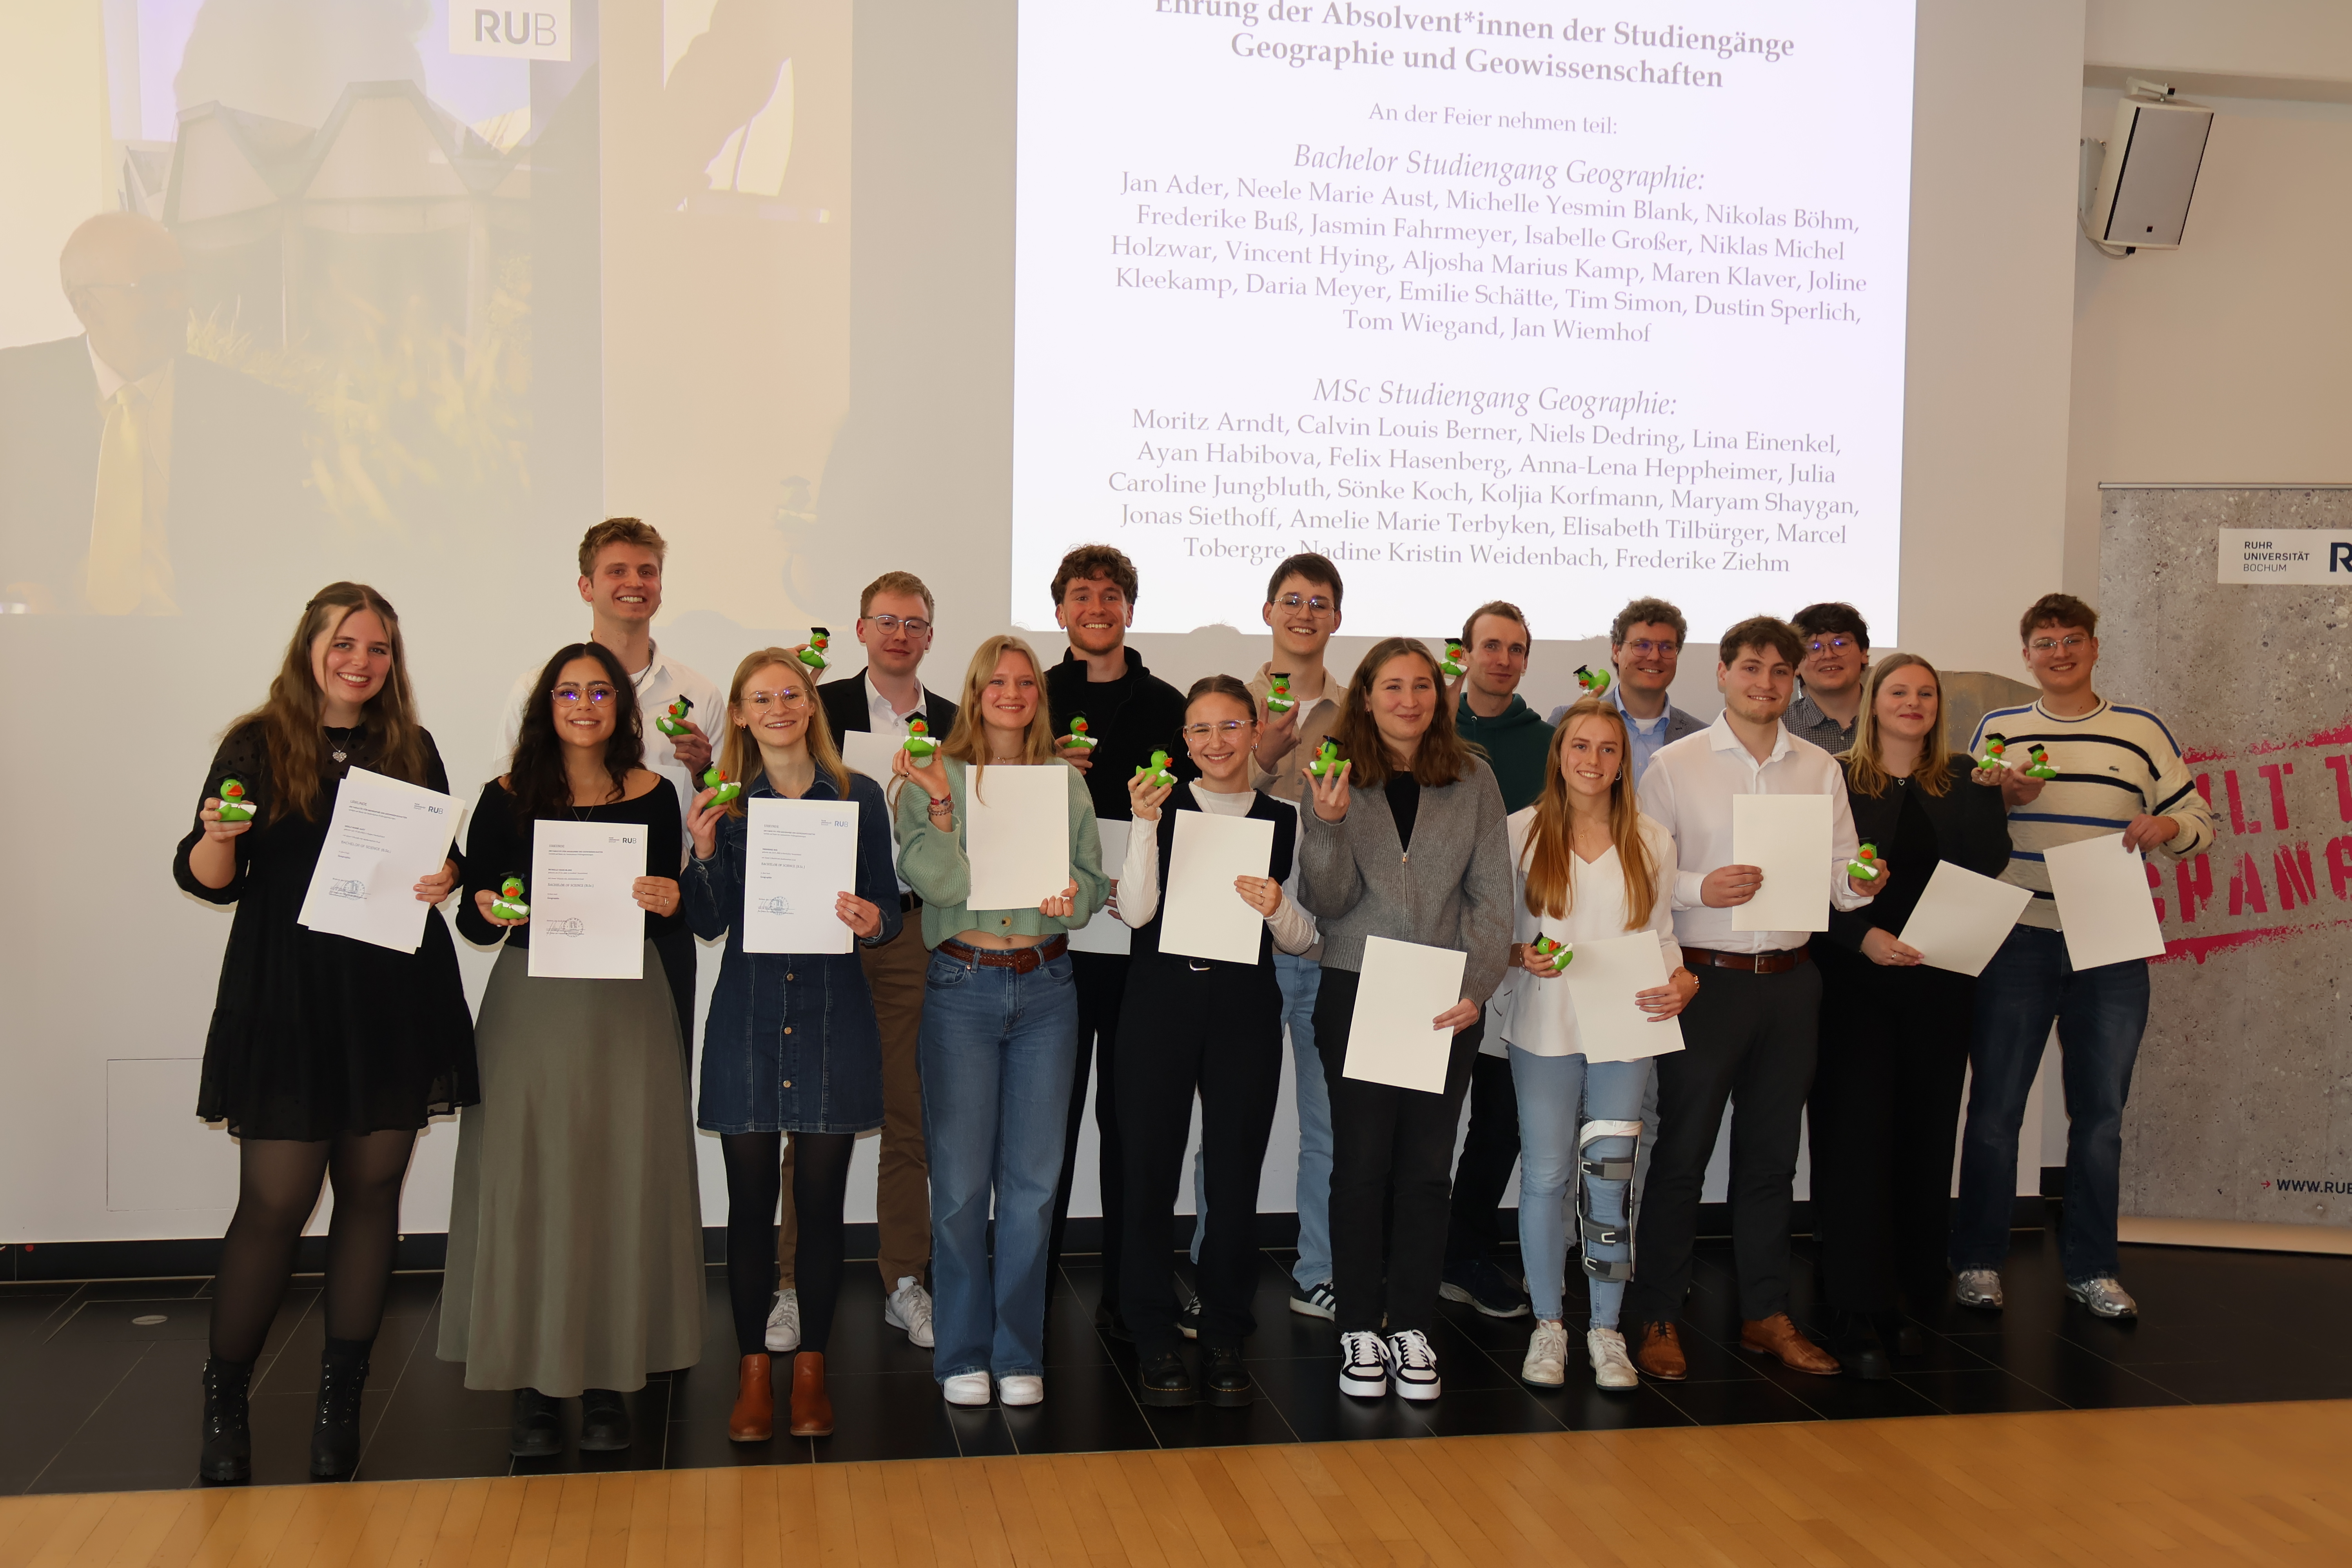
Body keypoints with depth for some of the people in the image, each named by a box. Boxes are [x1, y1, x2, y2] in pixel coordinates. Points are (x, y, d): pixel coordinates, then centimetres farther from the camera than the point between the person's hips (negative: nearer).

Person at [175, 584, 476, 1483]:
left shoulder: (412, 750, 10)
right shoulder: (256, 747, 1)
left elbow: (446, 858, 17)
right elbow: (206, 879, 1)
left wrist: (446, 876, -6)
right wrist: (218, 836, -20)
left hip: (395, 1002, 3)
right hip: (286, 1002, -3)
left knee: (373, 1188, 5)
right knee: (275, 1201, -3)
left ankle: (341, 1400, 16)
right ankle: (223, 1407, 14)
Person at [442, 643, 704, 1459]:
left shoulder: (652, 795, 2)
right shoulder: (508, 798, 1)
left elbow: (668, 917, 8)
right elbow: (473, 919, 4)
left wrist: (669, 903, -14)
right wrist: (490, 912, -17)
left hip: (628, 1008, 1)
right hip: (530, 1008, 0)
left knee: (622, 1185, 3)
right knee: (527, 1186, 0)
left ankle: (609, 1380, 15)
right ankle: (533, 1382, 11)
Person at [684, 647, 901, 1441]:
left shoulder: (859, 796, 3)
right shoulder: (722, 803, 5)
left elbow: (889, 909, 4)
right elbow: (707, 923, 2)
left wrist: (871, 921, -18)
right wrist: (704, 852, -14)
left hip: (833, 1018, 0)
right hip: (747, 1019, 1)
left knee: (821, 1202, 5)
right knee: (750, 1203, 4)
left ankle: (812, 1368, 20)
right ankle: (753, 1370, 18)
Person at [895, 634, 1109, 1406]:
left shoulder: (1066, 783, 9)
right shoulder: (936, 777, 0)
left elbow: (1094, 881, 10)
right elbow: (939, 882, -11)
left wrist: (1073, 897, -10)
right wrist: (940, 805, -22)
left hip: (1046, 988, 3)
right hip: (962, 986, -2)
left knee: (1034, 1177, 6)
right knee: (960, 1178, 1)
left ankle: (1020, 1352, 17)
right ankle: (963, 1352, 15)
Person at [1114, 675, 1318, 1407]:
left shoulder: (1286, 820, 8)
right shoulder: (1162, 808, 3)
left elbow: (1302, 940, 8)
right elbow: (1137, 912, -8)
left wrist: (1277, 909, -12)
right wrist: (1147, 824, -17)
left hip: (1246, 1009, 1)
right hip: (1162, 1000, -1)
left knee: (1235, 1175, 5)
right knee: (1151, 1171, 2)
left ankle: (1225, 1337, 20)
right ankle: (1154, 1338, 16)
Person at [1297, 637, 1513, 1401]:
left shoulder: (1473, 780, 4)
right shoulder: (1337, 780, 1)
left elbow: (1493, 895, 4)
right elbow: (1328, 904, -3)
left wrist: (1477, 986, -9)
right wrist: (1328, 826, -20)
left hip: (1447, 1002, 1)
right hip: (1355, 995, -1)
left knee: (1425, 1167, 6)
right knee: (1361, 1165, 2)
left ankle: (1412, 1328, 18)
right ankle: (1360, 1330, 14)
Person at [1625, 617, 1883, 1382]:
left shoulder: (1820, 769, 11)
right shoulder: (1674, 766, -1)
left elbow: (1839, 872, 8)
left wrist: (1864, 883, -14)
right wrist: (1700, 888, -22)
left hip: (1790, 979, 4)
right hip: (1706, 975, -4)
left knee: (1772, 1152, 12)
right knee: (1683, 1151, 0)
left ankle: (1765, 1314, 24)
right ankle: (1658, 1319, 11)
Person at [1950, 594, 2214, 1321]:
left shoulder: (2142, 731, 7)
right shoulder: (1998, 729, 6)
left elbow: (2200, 818, 10)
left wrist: (2167, 827, -11)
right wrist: (2004, 799, -11)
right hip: (2016, 942, -1)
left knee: (2100, 1113, 9)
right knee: (1995, 1108, 2)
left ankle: (2090, 1267, 22)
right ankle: (1978, 1261, 13)